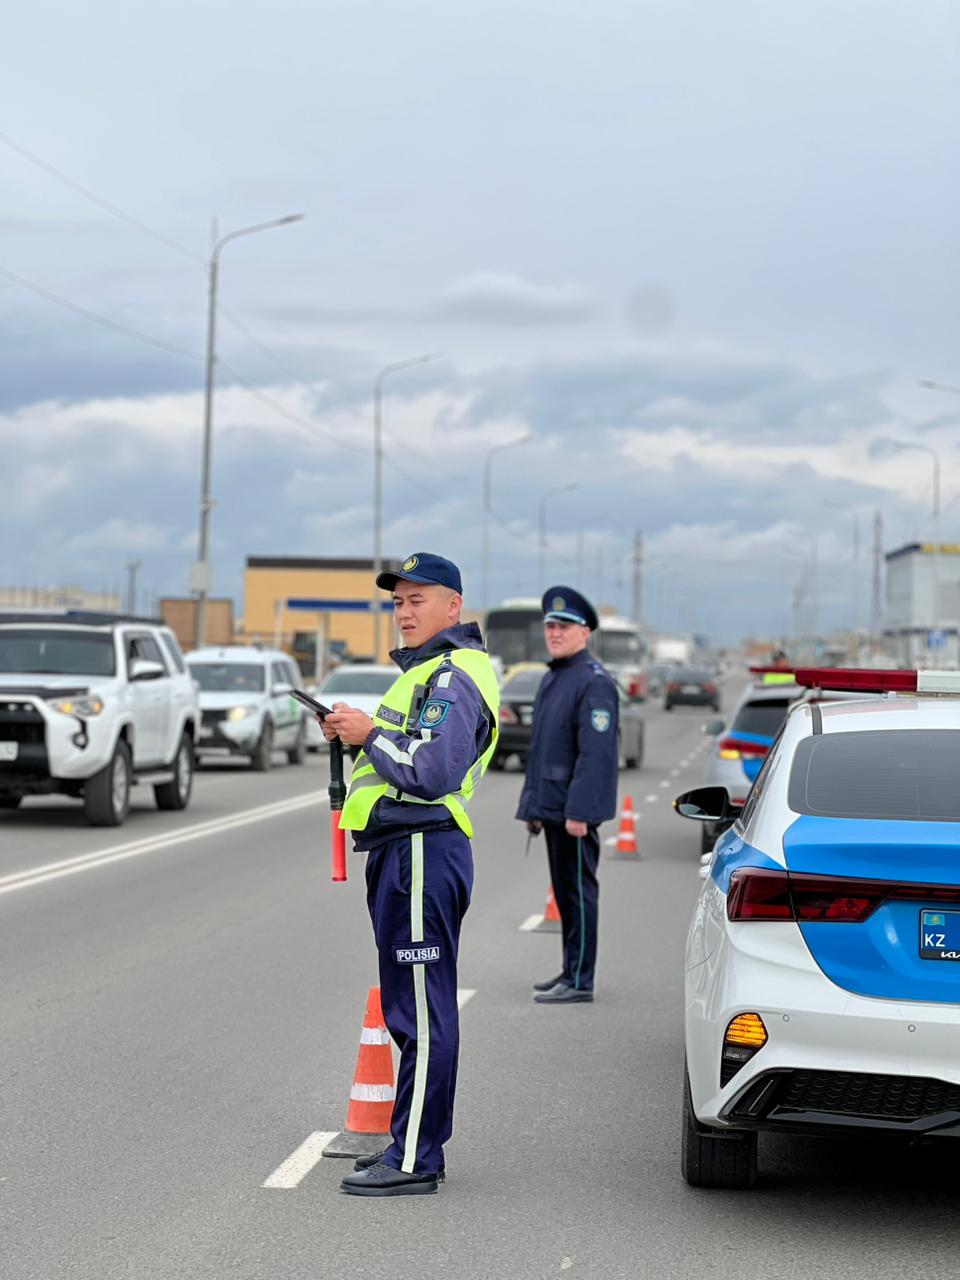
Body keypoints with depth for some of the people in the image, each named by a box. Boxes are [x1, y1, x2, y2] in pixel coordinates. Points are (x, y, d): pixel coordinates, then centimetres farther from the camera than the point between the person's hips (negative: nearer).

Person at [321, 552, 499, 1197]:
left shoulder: (453, 677, -13)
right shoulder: (429, 671, 22)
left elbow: (431, 771, -24)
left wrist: (370, 734, -12)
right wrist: (357, 735, 8)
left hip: (423, 853, -11)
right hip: (402, 851, 11)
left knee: (422, 1013, -8)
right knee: (413, 1009, 15)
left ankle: (414, 1161, -6)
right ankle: (414, 1142, 23)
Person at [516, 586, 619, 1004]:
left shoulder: (594, 682, -14)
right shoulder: (551, 679, 17)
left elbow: (595, 752, -21)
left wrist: (578, 812, -24)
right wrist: (531, 804, 20)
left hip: (575, 809, -10)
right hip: (551, 806, 10)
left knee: (578, 891, -5)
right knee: (564, 891, 14)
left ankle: (580, 981, -2)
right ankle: (571, 972, 22)